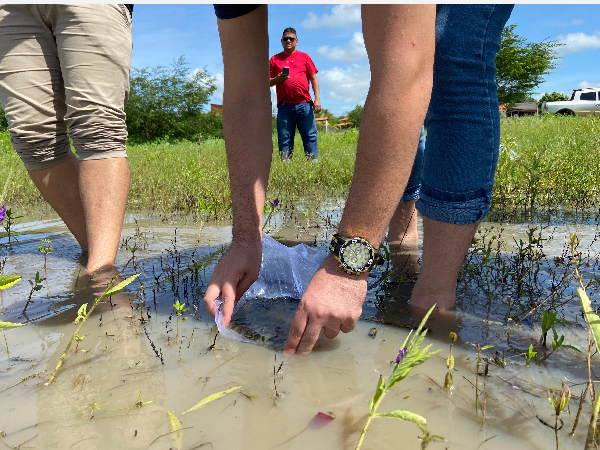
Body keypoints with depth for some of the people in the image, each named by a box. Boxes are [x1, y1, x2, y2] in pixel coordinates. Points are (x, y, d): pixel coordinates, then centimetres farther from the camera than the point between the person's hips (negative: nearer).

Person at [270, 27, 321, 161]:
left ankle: (314, 163, 2)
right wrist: (277, 79, -8)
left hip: (304, 104, 0)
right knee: (284, 140, 1)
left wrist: (317, 99, -1)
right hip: (284, 105, 0)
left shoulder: (304, 57, 14)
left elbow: (314, 79, 10)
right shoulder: (275, 59, 14)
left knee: (310, 136, -1)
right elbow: (268, 82, 14)